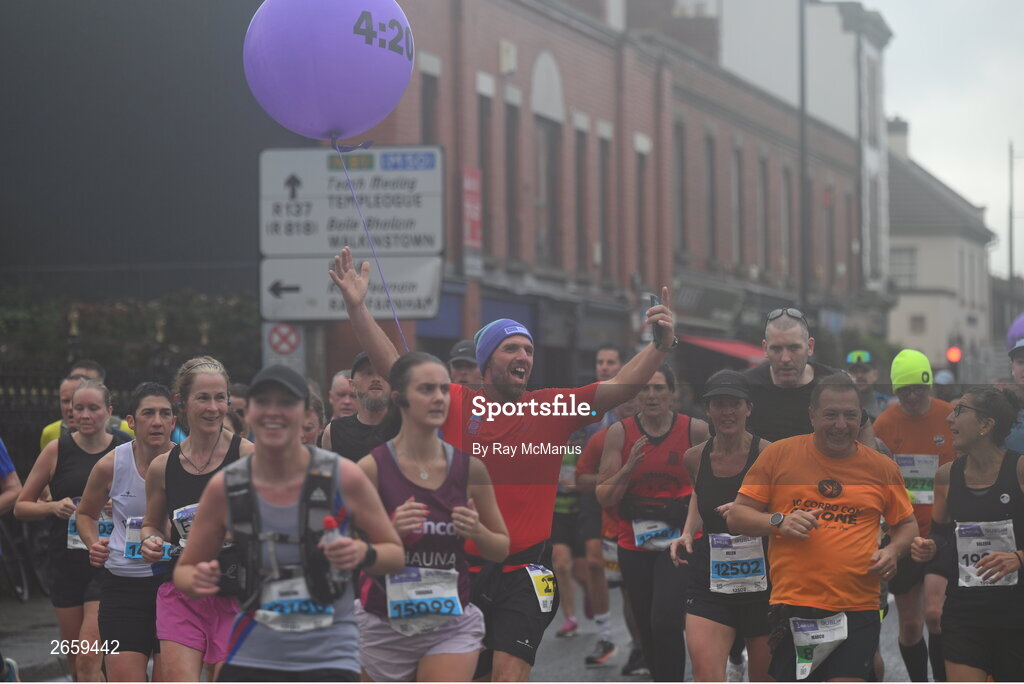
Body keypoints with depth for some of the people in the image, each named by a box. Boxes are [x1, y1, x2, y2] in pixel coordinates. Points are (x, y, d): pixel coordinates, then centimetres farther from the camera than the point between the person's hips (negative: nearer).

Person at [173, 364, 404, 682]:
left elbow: (395, 553, 4)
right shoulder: (225, 487, -2)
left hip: (329, 657, -2)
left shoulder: (343, 477, -6)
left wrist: (363, 554, -19)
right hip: (251, 657, 3)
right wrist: (199, 580, -15)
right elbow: (184, 570, 9)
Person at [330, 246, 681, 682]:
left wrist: (661, 345, -17)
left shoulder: (554, 408, 2)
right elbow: (393, 367, -1)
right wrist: (357, 308, -10)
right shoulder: (457, 406, 2)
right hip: (463, 567, 2)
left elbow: (619, 387, -2)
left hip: (525, 571, -2)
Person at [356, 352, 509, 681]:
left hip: (453, 625, 1)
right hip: (384, 625, -1)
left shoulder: (470, 467, 0)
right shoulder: (372, 468, -8)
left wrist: (477, 531, -12)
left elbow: (502, 550, 9)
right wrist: (391, 531, -23)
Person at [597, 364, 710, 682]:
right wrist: (628, 469, -16)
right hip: (634, 545, 3)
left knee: (665, 623, -19)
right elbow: (604, 497, 0)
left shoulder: (696, 430, -4)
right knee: (647, 631, 10)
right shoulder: (620, 433, 0)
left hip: (680, 542, -3)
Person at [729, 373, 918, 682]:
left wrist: (893, 550, 0)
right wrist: (779, 522, -12)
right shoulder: (778, 456, 4)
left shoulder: (882, 468, 9)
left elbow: (908, 524, 21)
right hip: (793, 609, 0)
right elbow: (736, 516, 7)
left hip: (857, 612, 0)